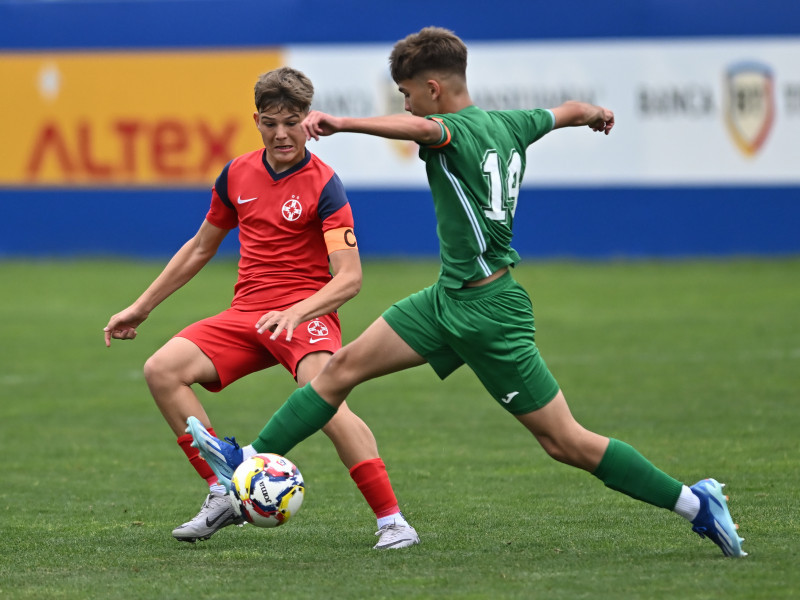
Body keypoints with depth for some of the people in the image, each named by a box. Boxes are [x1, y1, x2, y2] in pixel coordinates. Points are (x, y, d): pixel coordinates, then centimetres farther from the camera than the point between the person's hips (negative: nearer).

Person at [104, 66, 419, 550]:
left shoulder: (323, 184, -9)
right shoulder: (238, 174, 10)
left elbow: (349, 278, -17)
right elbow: (200, 248, 24)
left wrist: (296, 313, -33)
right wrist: (141, 307, 25)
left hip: (307, 314, -6)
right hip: (246, 312, 6)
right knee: (162, 370, -14)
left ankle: (393, 522, -28)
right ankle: (223, 495, -9)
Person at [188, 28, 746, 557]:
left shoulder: (460, 131, -20)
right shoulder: (509, 124, 5)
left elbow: (418, 128, -44)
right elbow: (570, 111, 24)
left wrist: (341, 122, -52)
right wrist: (596, 113, 46)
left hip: (488, 311, -10)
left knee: (566, 442, -4)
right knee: (345, 365, 6)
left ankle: (695, 502, 4)